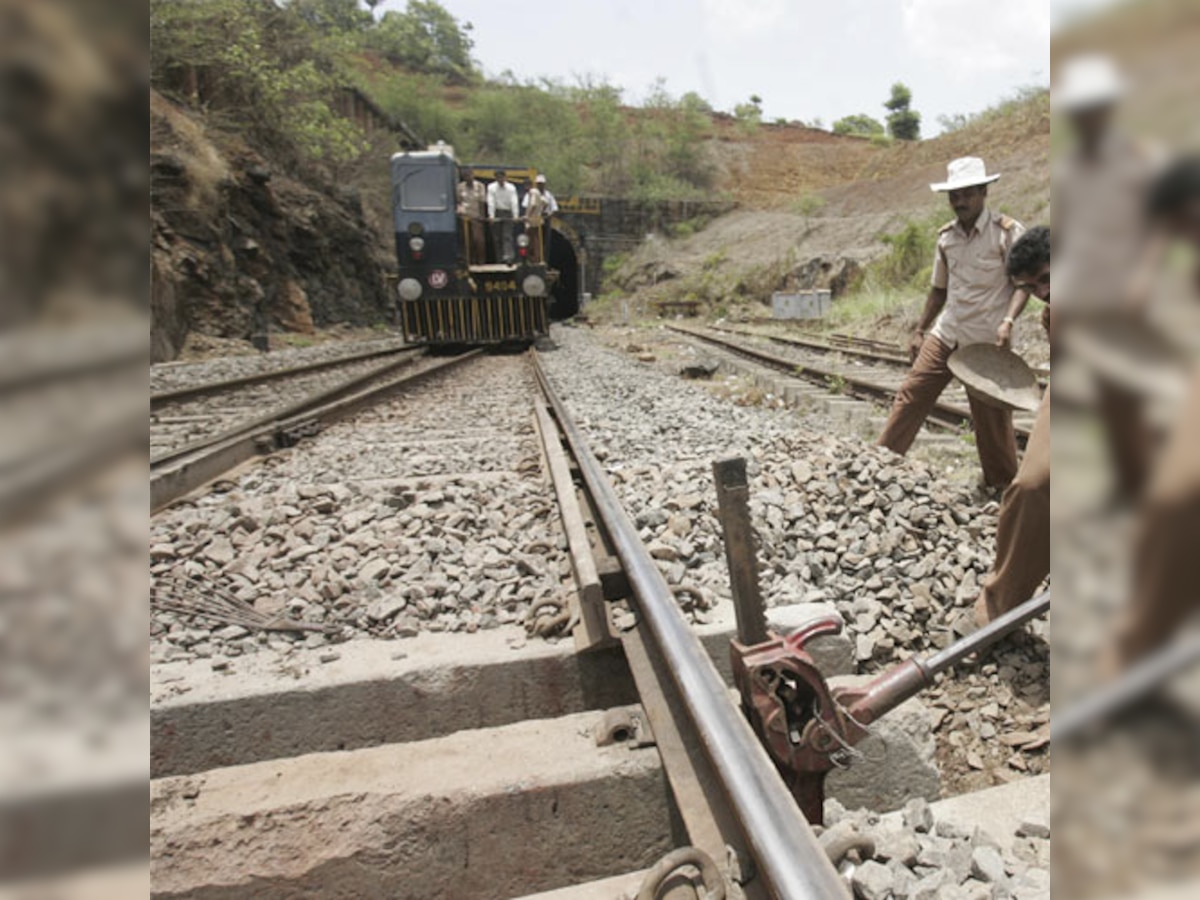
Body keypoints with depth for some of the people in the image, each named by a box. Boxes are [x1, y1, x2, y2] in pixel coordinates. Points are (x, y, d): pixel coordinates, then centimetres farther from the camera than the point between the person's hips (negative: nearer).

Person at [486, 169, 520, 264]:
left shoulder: (511, 188, -1)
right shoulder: (491, 187, 1)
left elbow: (514, 202, -9)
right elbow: (491, 202, -8)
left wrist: (515, 216, -21)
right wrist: (491, 216, -21)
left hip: (507, 214, -1)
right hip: (496, 213, 1)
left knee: (507, 236, -10)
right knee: (497, 237, 3)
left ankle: (508, 257, -18)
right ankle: (501, 258, 10)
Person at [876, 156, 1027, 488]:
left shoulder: (1008, 231, -8)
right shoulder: (947, 236, 8)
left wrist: (1008, 321, -25)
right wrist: (920, 330, 16)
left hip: (986, 342, -4)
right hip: (944, 335, 5)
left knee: (991, 417, 4)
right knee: (911, 394, -2)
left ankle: (1002, 486, 21)